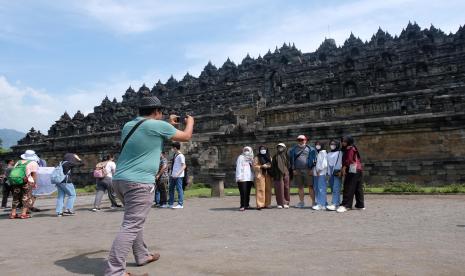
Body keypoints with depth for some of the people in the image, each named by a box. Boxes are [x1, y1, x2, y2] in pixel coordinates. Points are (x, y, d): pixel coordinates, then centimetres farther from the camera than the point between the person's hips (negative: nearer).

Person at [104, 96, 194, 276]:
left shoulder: (128, 125, 13)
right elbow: (186, 137, 4)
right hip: (139, 182, -9)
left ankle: (142, 256, 34)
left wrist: (169, 125, 35)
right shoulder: (157, 125, -8)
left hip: (120, 180, 9)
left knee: (135, 221, 22)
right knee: (131, 226, -8)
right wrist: (190, 122, 24)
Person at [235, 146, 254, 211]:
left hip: (250, 178, 5)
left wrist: (253, 177, 9)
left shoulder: (251, 158, 19)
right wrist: (239, 177, -12)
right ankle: (242, 206, -9)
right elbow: (238, 167, -3)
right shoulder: (241, 157, 4)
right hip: (243, 178, -5)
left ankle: (247, 205, 13)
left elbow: (253, 167, 17)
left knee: (248, 192, 6)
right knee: (243, 192, -10)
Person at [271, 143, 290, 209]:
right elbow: (272, 167, 10)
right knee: (279, 189, -4)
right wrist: (272, 175, 1)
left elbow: (289, 166, 10)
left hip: (285, 174, 0)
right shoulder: (275, 157, 13)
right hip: (278, 175, 0)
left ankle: (286, 202, 8)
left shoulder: (286, 156, 13)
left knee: (286, 189, -1)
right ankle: (280, 203, 2)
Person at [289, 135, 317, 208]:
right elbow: (291, 160, 12)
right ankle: (301, 202, 19)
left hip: (308, 171, -3)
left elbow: (314, 159, 2)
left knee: (311, 186, -4)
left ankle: (313, 202, 1)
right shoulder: (293, 150, 12)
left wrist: (312, 169, -5)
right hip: (297, 171, 3)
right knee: (300, 187, 10)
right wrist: (293, 169, 4)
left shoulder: (310, 149, 4)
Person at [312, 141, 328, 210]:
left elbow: (325, 163, -11)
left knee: (321, 189, -9)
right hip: (316, 173, 8)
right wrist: (315, 170, 9)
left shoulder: (323, 153, -2)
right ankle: (318, 203, 13)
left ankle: (321, 204, -9)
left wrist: (319, 170, -11)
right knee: (316, 189, 7)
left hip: (321, 173, -8)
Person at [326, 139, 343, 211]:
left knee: (336, 189, -13)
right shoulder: (329, 154, 20)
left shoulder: (340, 153, 2)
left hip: (337, 173, -7)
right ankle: (337, 203, 11)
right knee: (333, 189, 5)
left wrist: (340, 171, -15)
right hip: (331, 173, 7)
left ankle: (335, 204, -20)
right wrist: (328, 172, 13)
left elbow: (341, 162, -6)